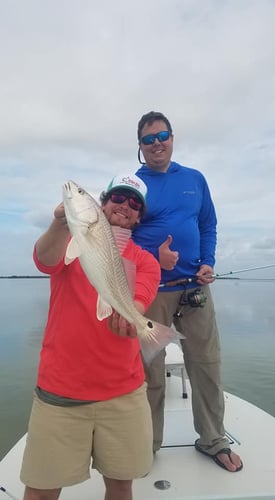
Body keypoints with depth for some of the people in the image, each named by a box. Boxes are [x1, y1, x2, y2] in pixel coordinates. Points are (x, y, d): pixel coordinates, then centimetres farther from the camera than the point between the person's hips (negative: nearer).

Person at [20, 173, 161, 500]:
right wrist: (61, 224, -41)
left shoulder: (145, 261, 4)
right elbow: (45, 261, -21)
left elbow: (135, 306, -13)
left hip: (124, 393, 2)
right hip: (59, 391, -1)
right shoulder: (73, 241, 1)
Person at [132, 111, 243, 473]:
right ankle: (149, 444, 29)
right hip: (150, 289, -2)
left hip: (195, 286, 3)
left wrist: (208, 263, -2)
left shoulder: (195, 179, 11)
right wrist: (154, 257, -17)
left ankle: (213, 440, 31)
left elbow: (209, 226, 13)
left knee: (207, 364, 9)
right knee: (150, 369, 8)